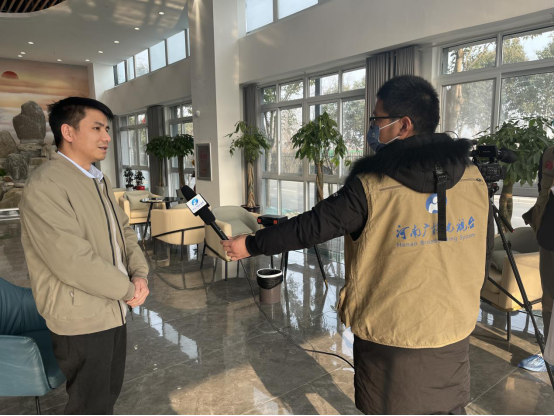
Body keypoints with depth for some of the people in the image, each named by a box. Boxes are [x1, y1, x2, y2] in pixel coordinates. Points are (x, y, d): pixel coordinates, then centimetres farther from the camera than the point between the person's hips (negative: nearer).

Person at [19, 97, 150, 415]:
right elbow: (73, 261, -27)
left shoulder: (100, 180, 10)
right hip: (81, 319, -8)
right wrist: (128, 290, -15)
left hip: (113, 310, 8)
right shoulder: (45, 186, -21)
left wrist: (140, 273, -6)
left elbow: (123, 229, 11)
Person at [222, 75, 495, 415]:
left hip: (391, 336, -3)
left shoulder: (372, 187, -21)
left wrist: (251, 245, -1)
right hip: (455, 331, 4)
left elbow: (309, 228, -15)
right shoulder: (474, 179, -6)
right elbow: (484, 252, 4)